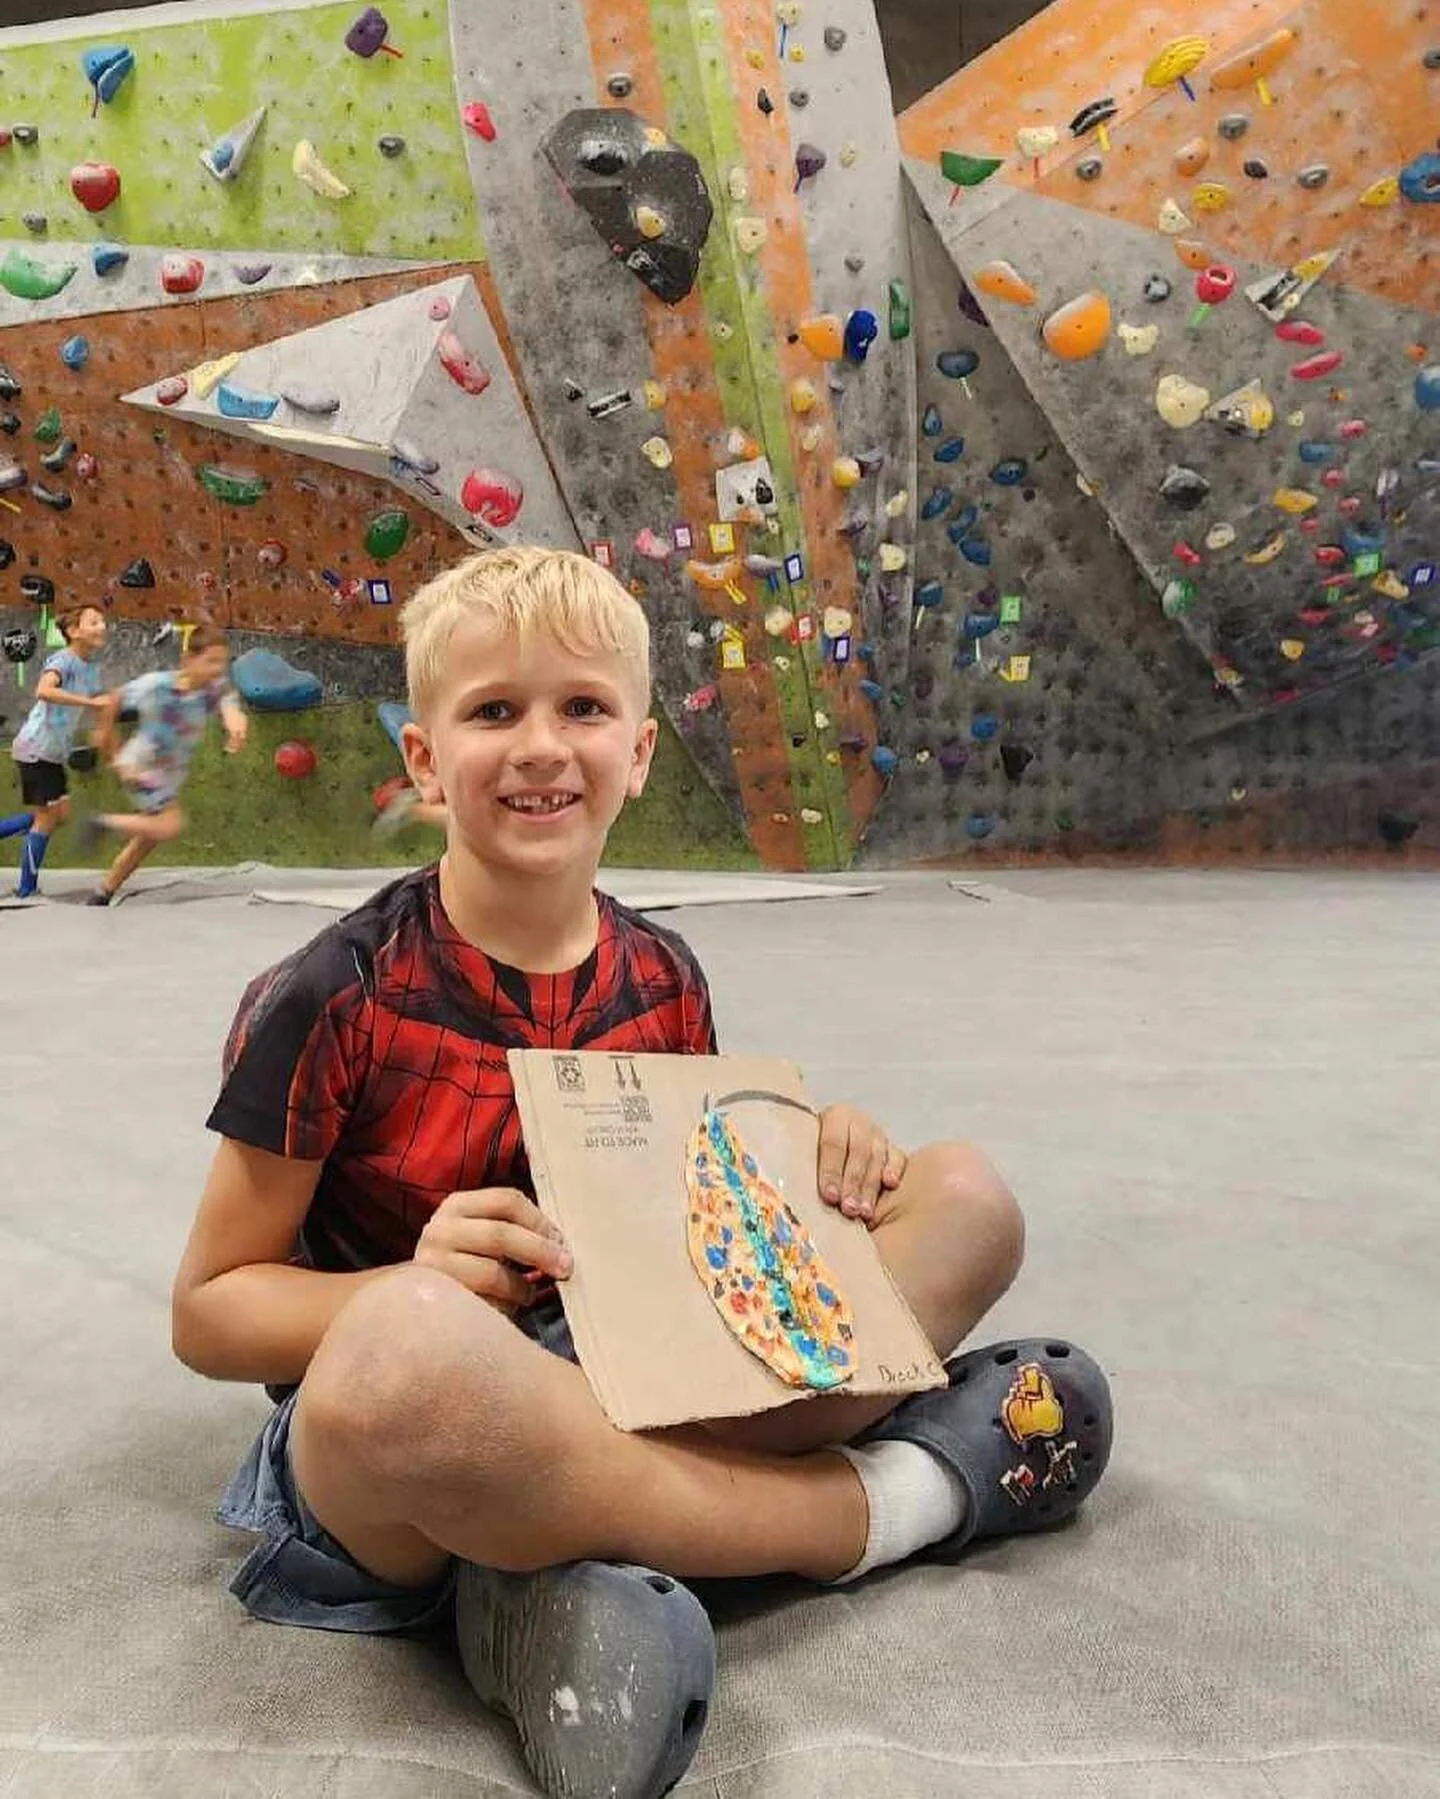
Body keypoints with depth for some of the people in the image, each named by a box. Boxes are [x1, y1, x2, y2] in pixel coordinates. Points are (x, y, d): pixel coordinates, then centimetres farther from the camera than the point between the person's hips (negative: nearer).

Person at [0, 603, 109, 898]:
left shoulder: (92, 666, 8)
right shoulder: (62, 660, -18)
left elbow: (97, 704, 23)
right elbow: (44, 690, -38)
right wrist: (89, 702, -40)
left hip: (54, 752, 9)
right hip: (36, 749, -9)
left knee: (60, 814, 12)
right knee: (47, 818, -2)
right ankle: (27, 891, 9)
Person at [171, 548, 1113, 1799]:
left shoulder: (663, 979, 2)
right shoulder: (334, 1004, -11)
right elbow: (206, 1312, -7)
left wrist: (813, 1156, -7)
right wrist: (415, 1286, -26)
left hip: (638, 1392, 5)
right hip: (385, 1458, -4)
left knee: (968, 1197, -6)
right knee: (409, 1346, -42)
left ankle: (581, 1571, -22)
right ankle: (898, 1499, -17)